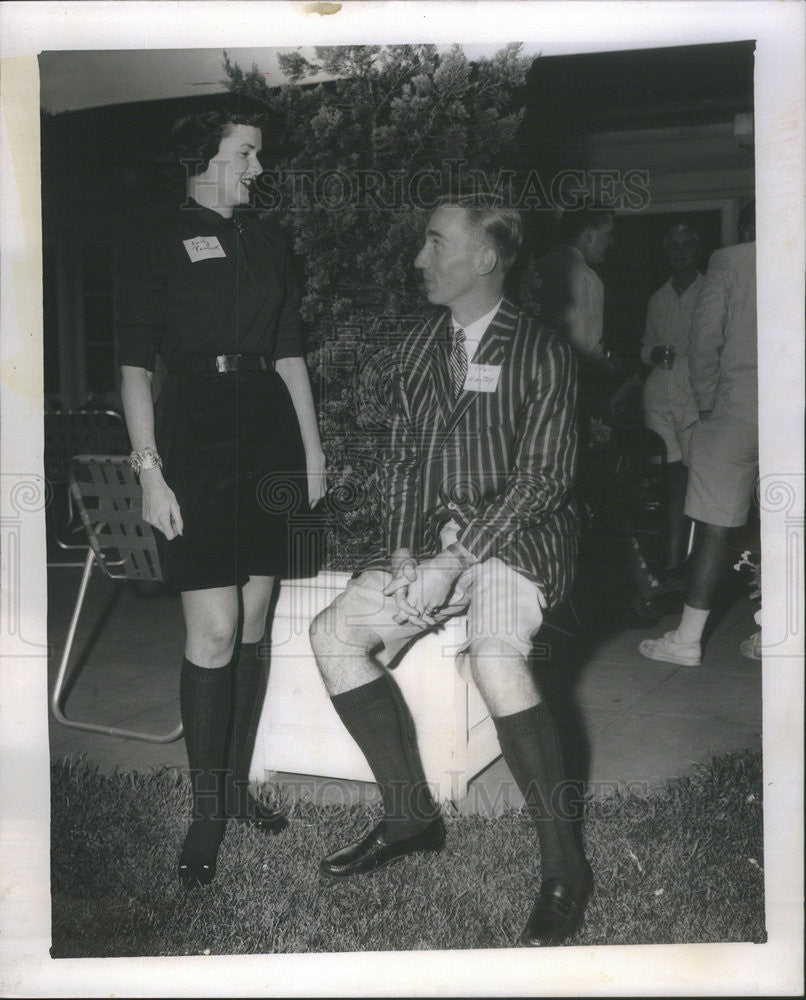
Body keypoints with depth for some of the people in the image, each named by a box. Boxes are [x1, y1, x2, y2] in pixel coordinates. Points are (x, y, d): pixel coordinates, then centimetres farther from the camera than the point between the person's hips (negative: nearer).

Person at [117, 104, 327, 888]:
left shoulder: (265, 241, 16)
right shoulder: (157, 244, 2)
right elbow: (136, 366, -4)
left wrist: (312, 446, 12)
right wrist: (150, 471, -13)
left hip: (269, 436, 5)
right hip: (196, 437, -5)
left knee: (253, 623, 8)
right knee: (213, 631, -8)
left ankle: (237, 783, 21)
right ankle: (207, 811, 5)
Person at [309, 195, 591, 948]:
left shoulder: (541, 352, -5)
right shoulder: (420, 346, 13)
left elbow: (543, 475, -12)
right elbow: (402, 457, 12)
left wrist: (456, 560, -20)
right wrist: (404, 552, -4)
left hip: (518, 536, -6)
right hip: (432, 538, 6)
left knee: (494, 655, -33)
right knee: (334, 633, -12)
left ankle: (564, 867, -17)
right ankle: (411, 815, 1)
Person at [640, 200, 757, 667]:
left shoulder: (729, 261, 0)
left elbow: (705, 340, -4)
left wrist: (708, 400, 7)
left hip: (739, 408, -4)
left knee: (714, 525, 0)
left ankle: (688, 638, 5)